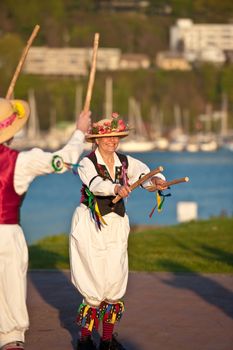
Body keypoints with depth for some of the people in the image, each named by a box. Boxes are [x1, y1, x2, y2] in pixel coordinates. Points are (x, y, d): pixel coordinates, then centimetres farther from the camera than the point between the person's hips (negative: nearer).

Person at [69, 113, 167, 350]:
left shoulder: (126, 162, 6)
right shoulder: (87, 163, -10)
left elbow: (147, 175, -6)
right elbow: (95, 184, -30)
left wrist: (157, 181, -30)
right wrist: (116, 188, -50)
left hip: (117, 225, 5)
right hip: (90, 225, -5)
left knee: (115, 283, 1)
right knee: (95, 285, -6)